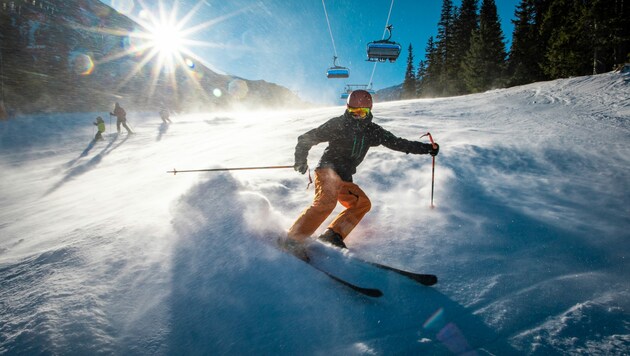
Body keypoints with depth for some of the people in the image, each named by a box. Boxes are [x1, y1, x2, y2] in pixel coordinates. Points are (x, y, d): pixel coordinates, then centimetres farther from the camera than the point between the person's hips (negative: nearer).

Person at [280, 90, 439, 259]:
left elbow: (398, 143, 16)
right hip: (327, 170, -7)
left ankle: (332, 235, -8)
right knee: (326, 202, -29)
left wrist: (427, 148, 13)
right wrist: (301, 160, -15)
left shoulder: (372, 131, 12)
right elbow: (305, 139, -2)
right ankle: (292, 239, -29)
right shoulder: (338, 124, -4)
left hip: (344, 179, 7)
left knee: (362, 203, -1)